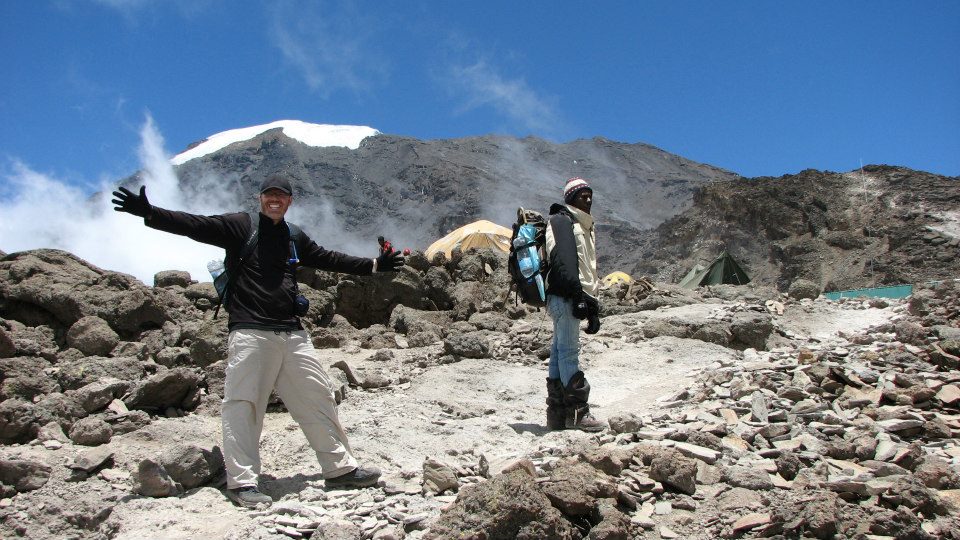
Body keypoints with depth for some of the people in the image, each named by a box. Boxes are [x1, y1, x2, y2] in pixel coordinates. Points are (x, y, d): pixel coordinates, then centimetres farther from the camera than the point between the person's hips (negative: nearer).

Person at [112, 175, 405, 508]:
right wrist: (148, 213, -18)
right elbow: (193, 225, -6)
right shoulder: (239, 227, 3)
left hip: (292, 334, 6)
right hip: (249, 333, -5)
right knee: (242, 403, -7)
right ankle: (242, 481, 1)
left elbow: (329, 259, 29)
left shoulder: (295, 239, 19)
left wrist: (374, 265, 29)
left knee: (317, 396, 7)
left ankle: (341, 468, 17)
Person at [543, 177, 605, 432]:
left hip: (578, 298, 10)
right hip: (565, 296, -10)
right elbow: (563, 260, -17)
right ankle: (577, 412, -11)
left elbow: (591, 271, 26)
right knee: (569, 352, -10)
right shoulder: (561, 220, -3)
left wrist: (594, 307, 20)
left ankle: (558, 414, 9)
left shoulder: (586, 228, 27)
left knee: (560, 353, 8)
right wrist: (577, 294, -24)